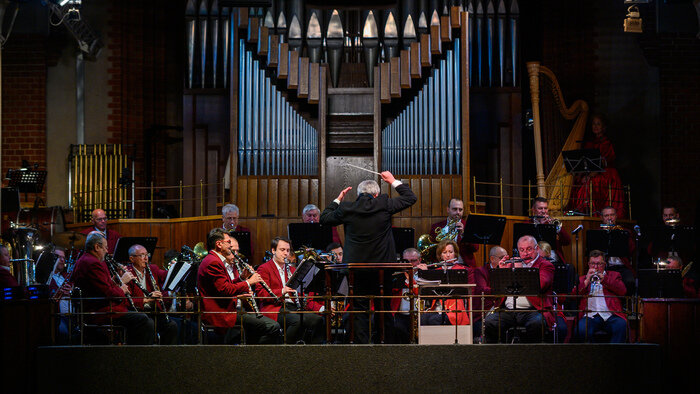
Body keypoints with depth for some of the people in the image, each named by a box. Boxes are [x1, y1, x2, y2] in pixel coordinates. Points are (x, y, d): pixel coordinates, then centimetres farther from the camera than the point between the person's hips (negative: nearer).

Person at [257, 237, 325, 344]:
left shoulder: (291, 269, 25)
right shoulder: (264, 269, 4)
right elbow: (262, 294, -8)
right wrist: (282, 291, -23)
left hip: (292, 307, 7)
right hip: (274, 309, -6)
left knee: (317, 319, -18)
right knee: (298, 320, -35)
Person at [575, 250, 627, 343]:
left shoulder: (614, 275, 25)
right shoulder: (582, 279, 27)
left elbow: (622, 291, 6)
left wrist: (604, 279, -1)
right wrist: (586, 281, 0)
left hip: (610, 315, 0)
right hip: (590, 316, 0)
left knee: (621, 326, -34)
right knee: (581, 330, -34)